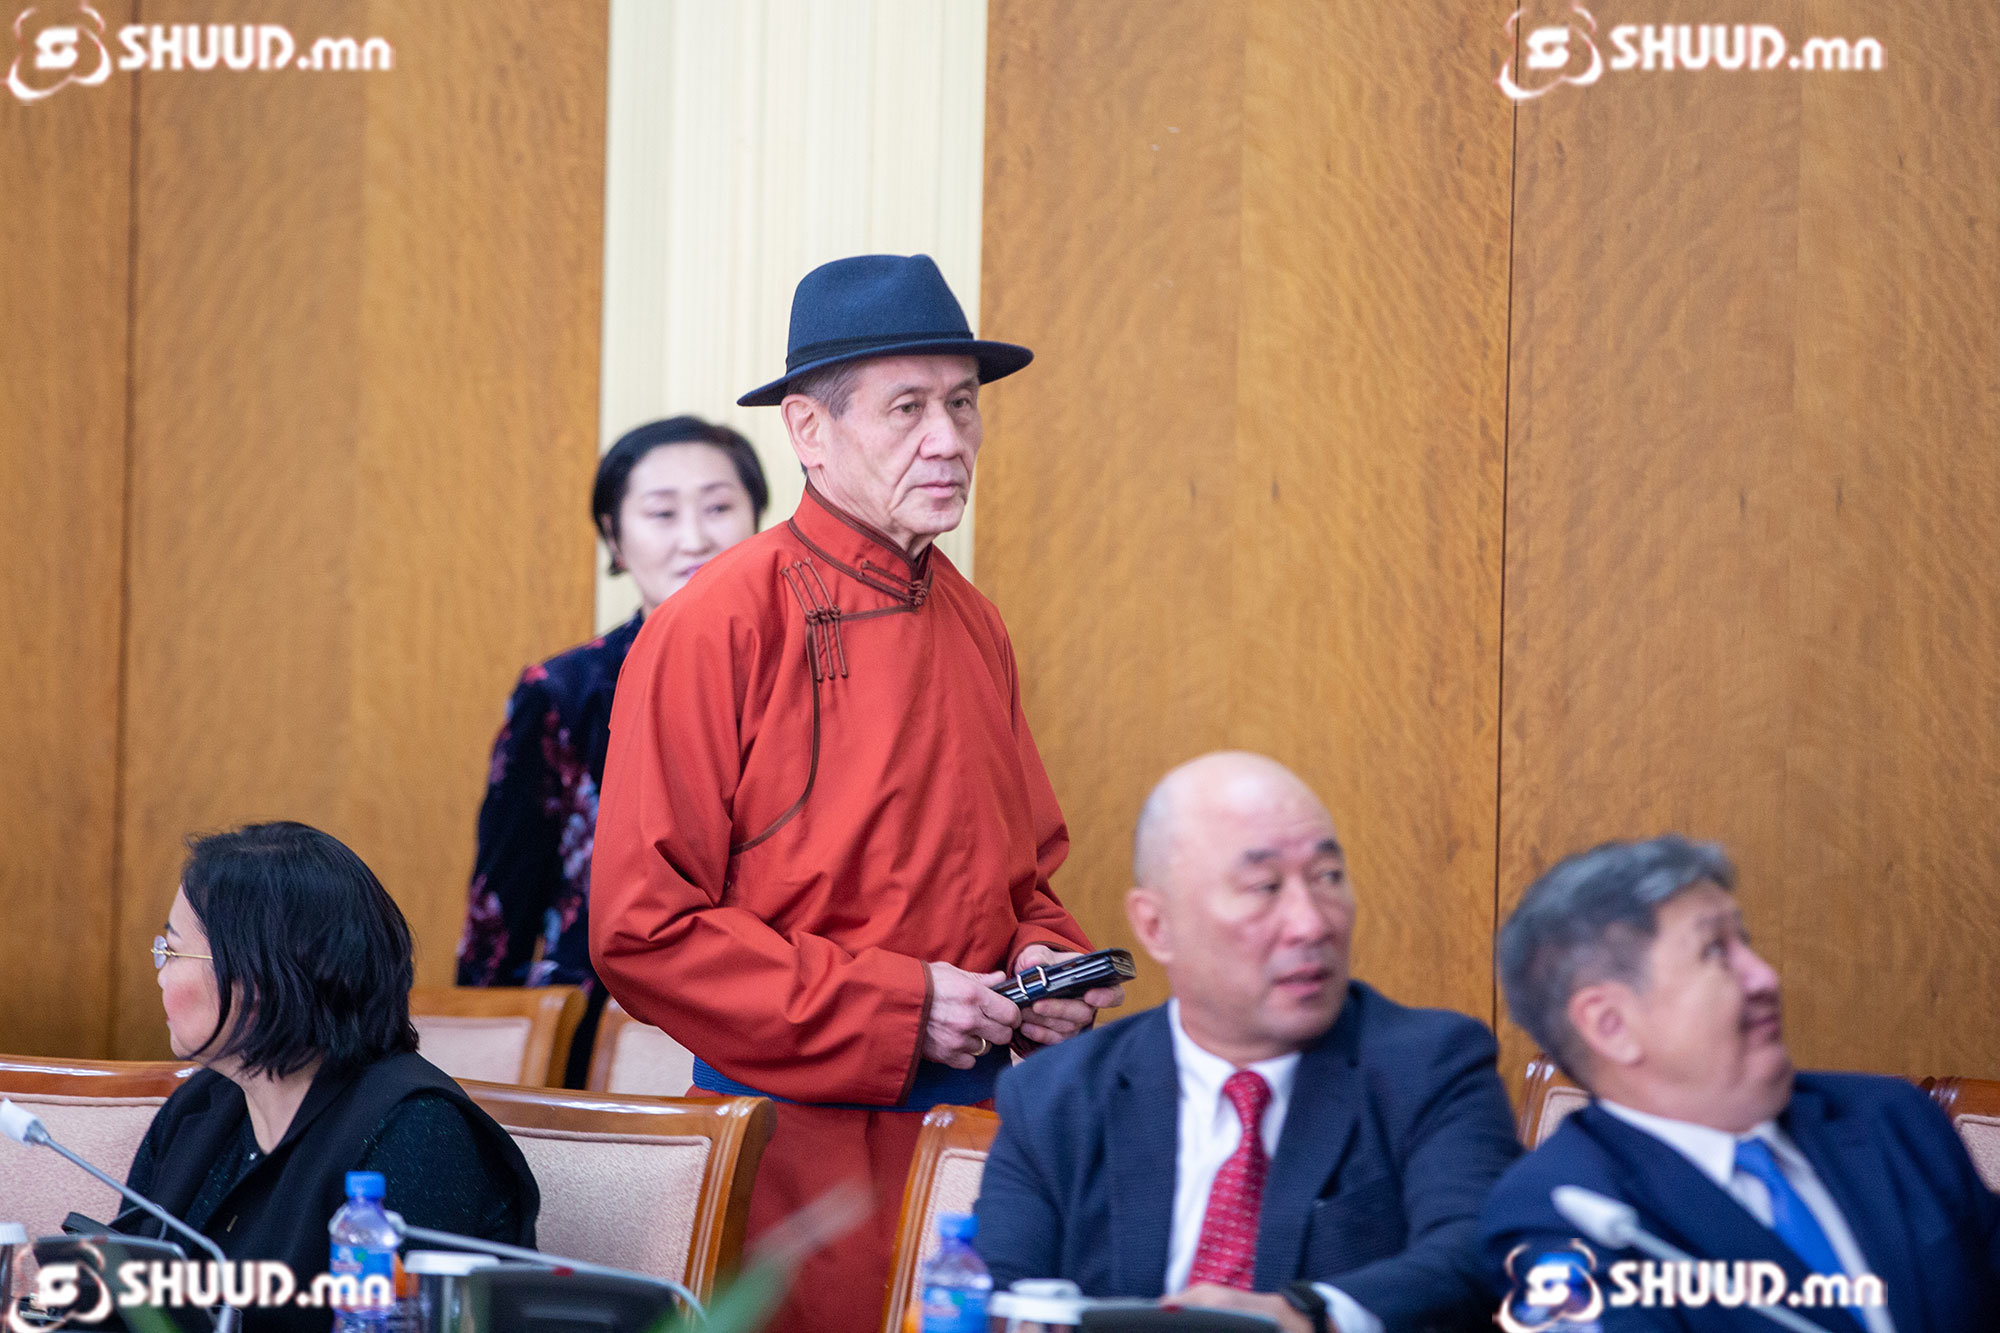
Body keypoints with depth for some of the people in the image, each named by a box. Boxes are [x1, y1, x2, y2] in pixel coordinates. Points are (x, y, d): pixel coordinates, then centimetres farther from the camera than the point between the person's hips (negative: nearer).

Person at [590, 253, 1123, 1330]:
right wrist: (890, 1008, -16)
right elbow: (643, 931, -15)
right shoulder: (717, 630, -11)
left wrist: (1045, 961, 0)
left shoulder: (971, 626, 11)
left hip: (974, 1110, 6)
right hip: (800, 1136, -6)